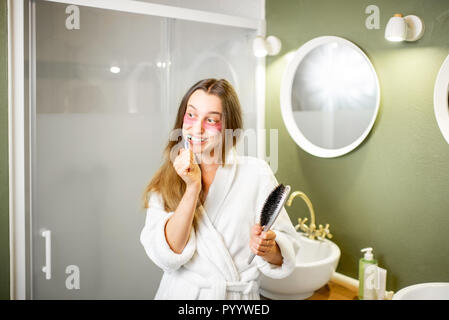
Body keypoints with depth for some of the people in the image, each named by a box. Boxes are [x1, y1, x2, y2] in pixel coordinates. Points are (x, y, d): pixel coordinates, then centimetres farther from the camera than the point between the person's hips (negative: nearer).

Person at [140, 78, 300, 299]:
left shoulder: (257, 173, -10)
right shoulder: (165, 181, -4)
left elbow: (287, 252, -7)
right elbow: (167, 257, -14)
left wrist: (267, 249, -27)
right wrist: (192, 189, -22)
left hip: (237, 294, 0)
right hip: (178, 292, 1)